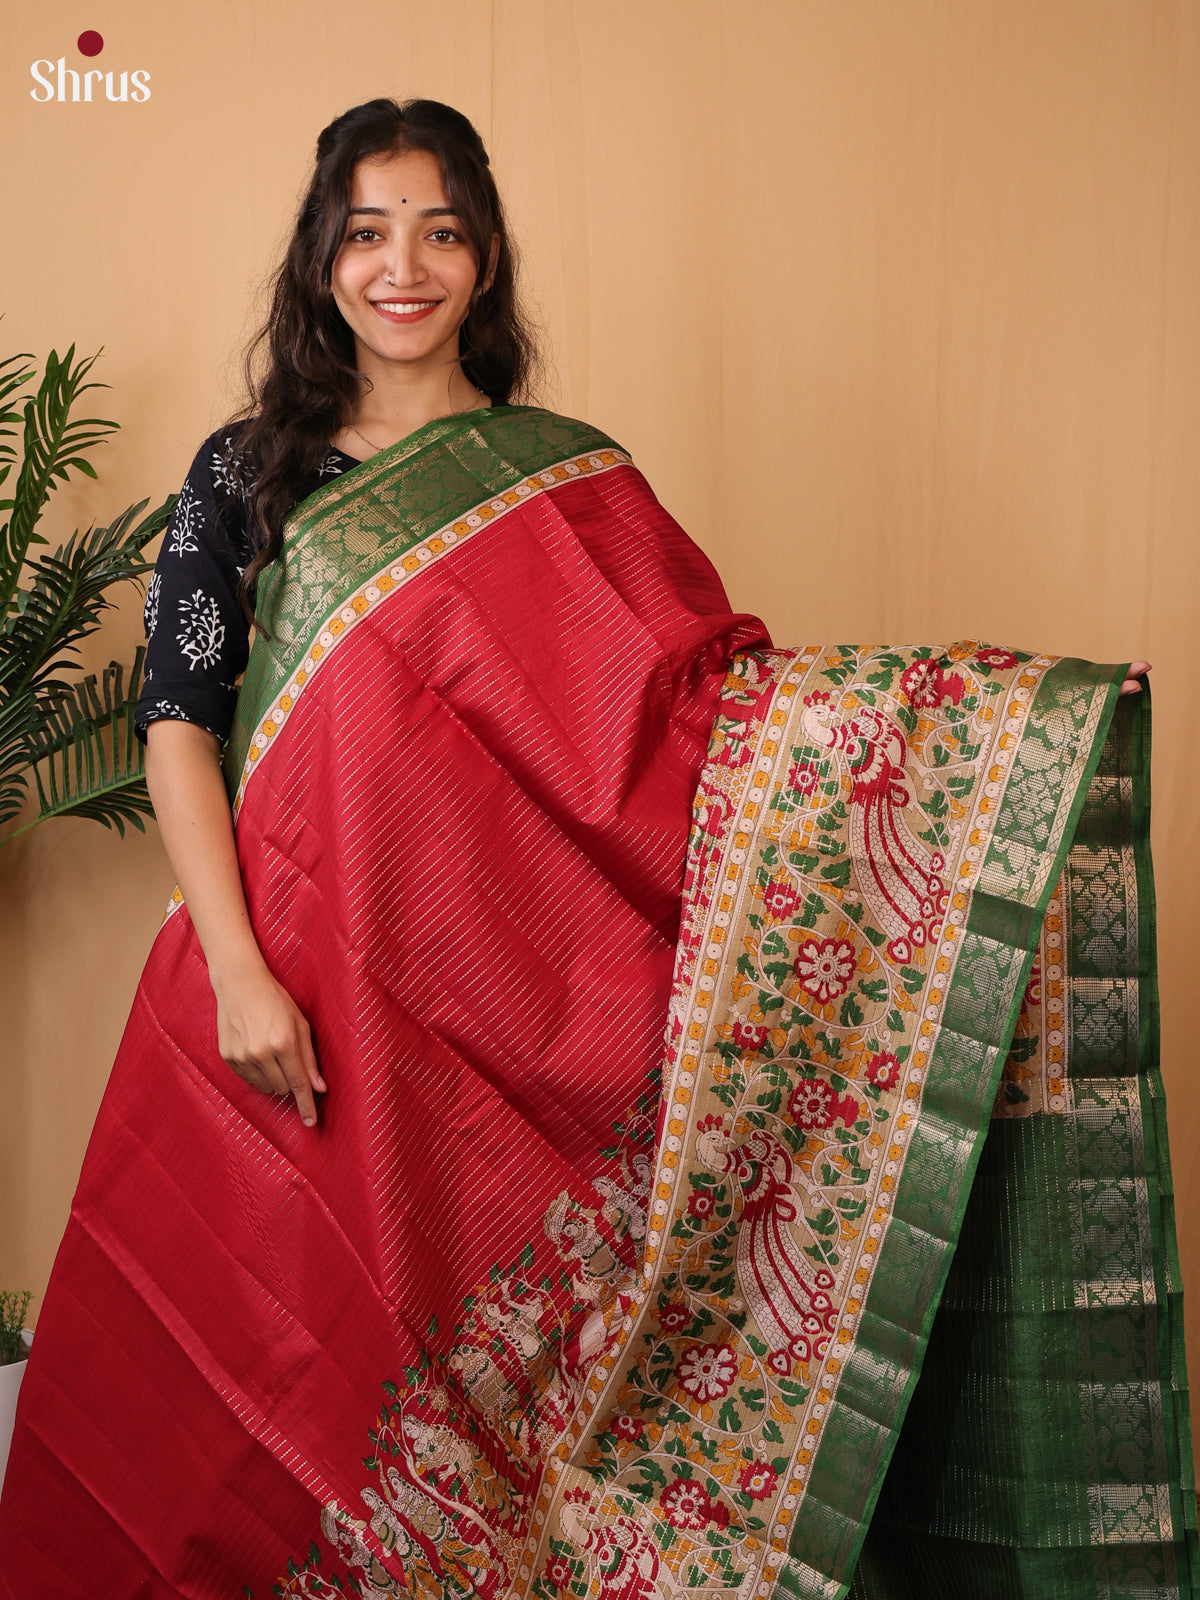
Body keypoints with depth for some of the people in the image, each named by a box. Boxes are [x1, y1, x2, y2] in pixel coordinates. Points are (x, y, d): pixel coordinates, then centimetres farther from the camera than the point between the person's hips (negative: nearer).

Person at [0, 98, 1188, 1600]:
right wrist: (240, 970, -12)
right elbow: (177, 725, 1)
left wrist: (1028, 702, -9)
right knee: (279, 1358, 7)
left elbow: (717, 690, 0)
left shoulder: (572, 479, 7)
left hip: (501, 1009, 0)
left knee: (478, 1355, 7)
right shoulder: (248, 474, 7)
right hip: (287, 999, 1)